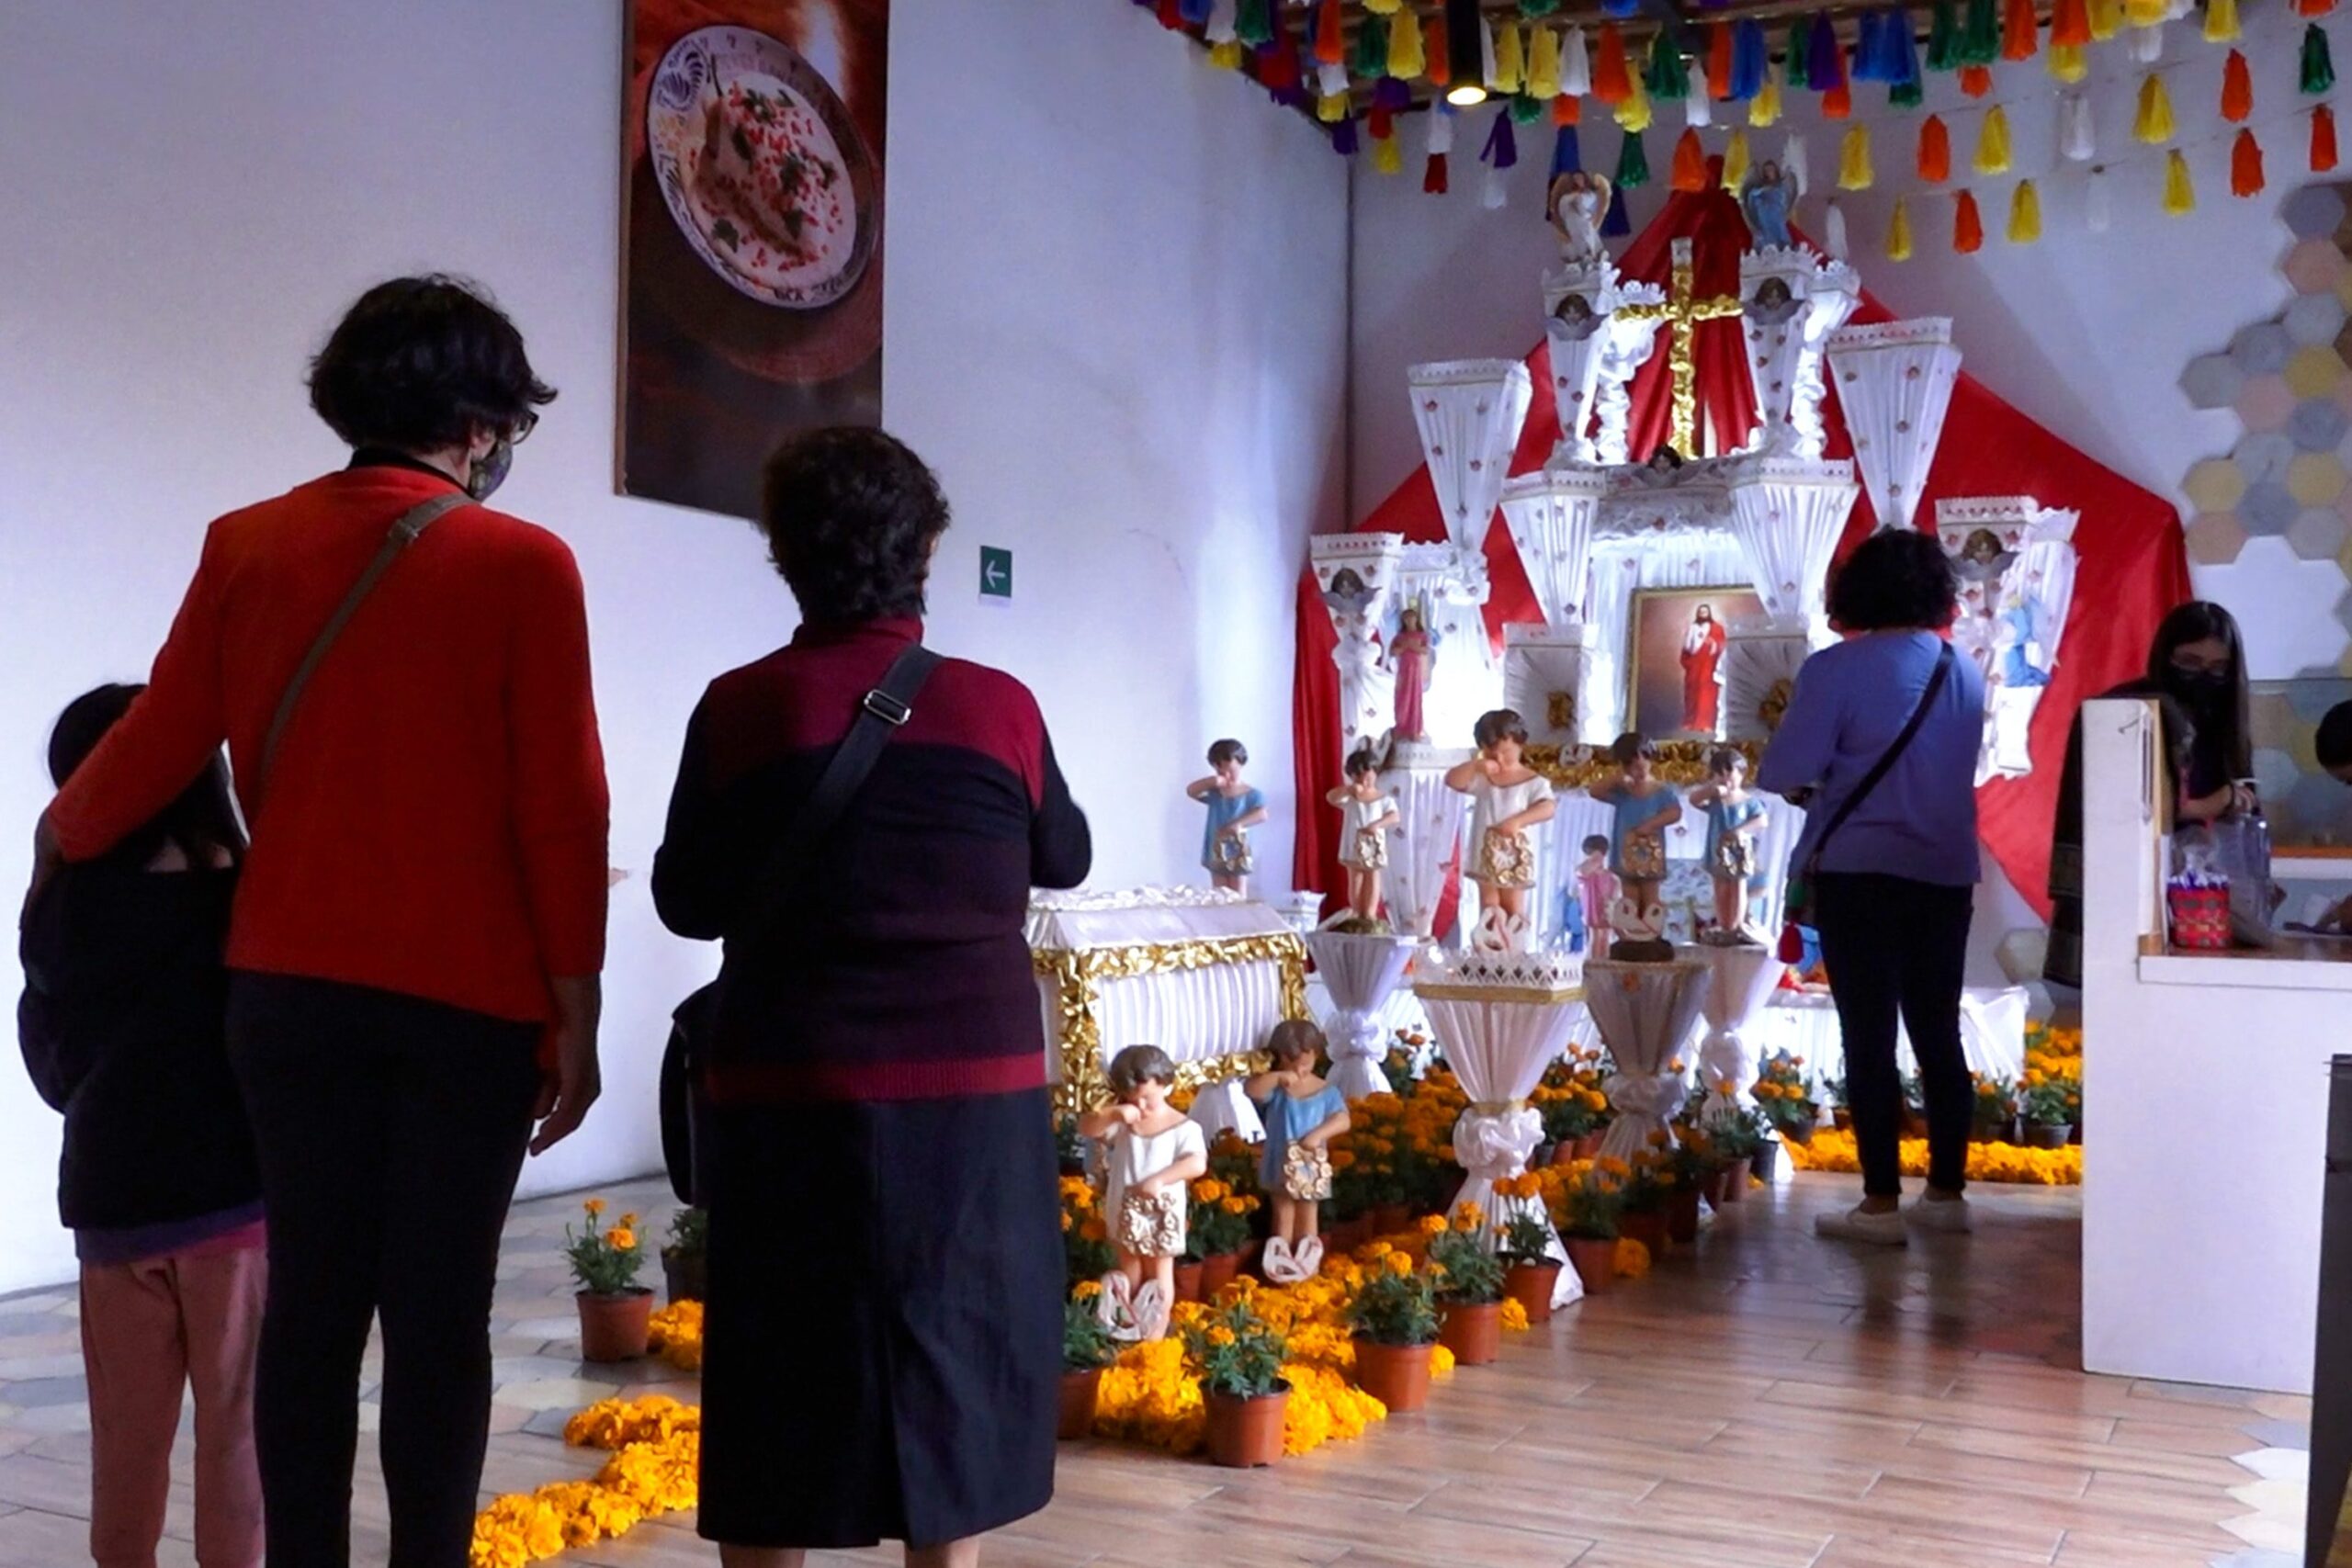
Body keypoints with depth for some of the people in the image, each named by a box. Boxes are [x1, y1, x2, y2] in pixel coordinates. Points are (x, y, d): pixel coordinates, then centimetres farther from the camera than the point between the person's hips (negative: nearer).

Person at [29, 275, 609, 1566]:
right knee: (439, 1316, 5)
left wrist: (59, 837, 27)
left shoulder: (246, 546, 4)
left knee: (310, 1303, 11)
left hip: (289, 984, 4)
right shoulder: (522, 566, -7)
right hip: (468, 997, -3)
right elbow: (561, 810, -9)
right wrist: (577, 1015, -2)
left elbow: (158, 743, 6)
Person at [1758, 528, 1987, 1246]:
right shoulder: (1963, 672, 7)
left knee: (1869, 1037, 0)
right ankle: (1945, 1192, 20)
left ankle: (1881, 1204, 2)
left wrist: (1820, 786, 6)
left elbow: (1788, 771, -16)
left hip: (1861, 872, -5)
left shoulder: (1836, 670, -12)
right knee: (1938, 1033, 13)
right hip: (1945, 873, 6)